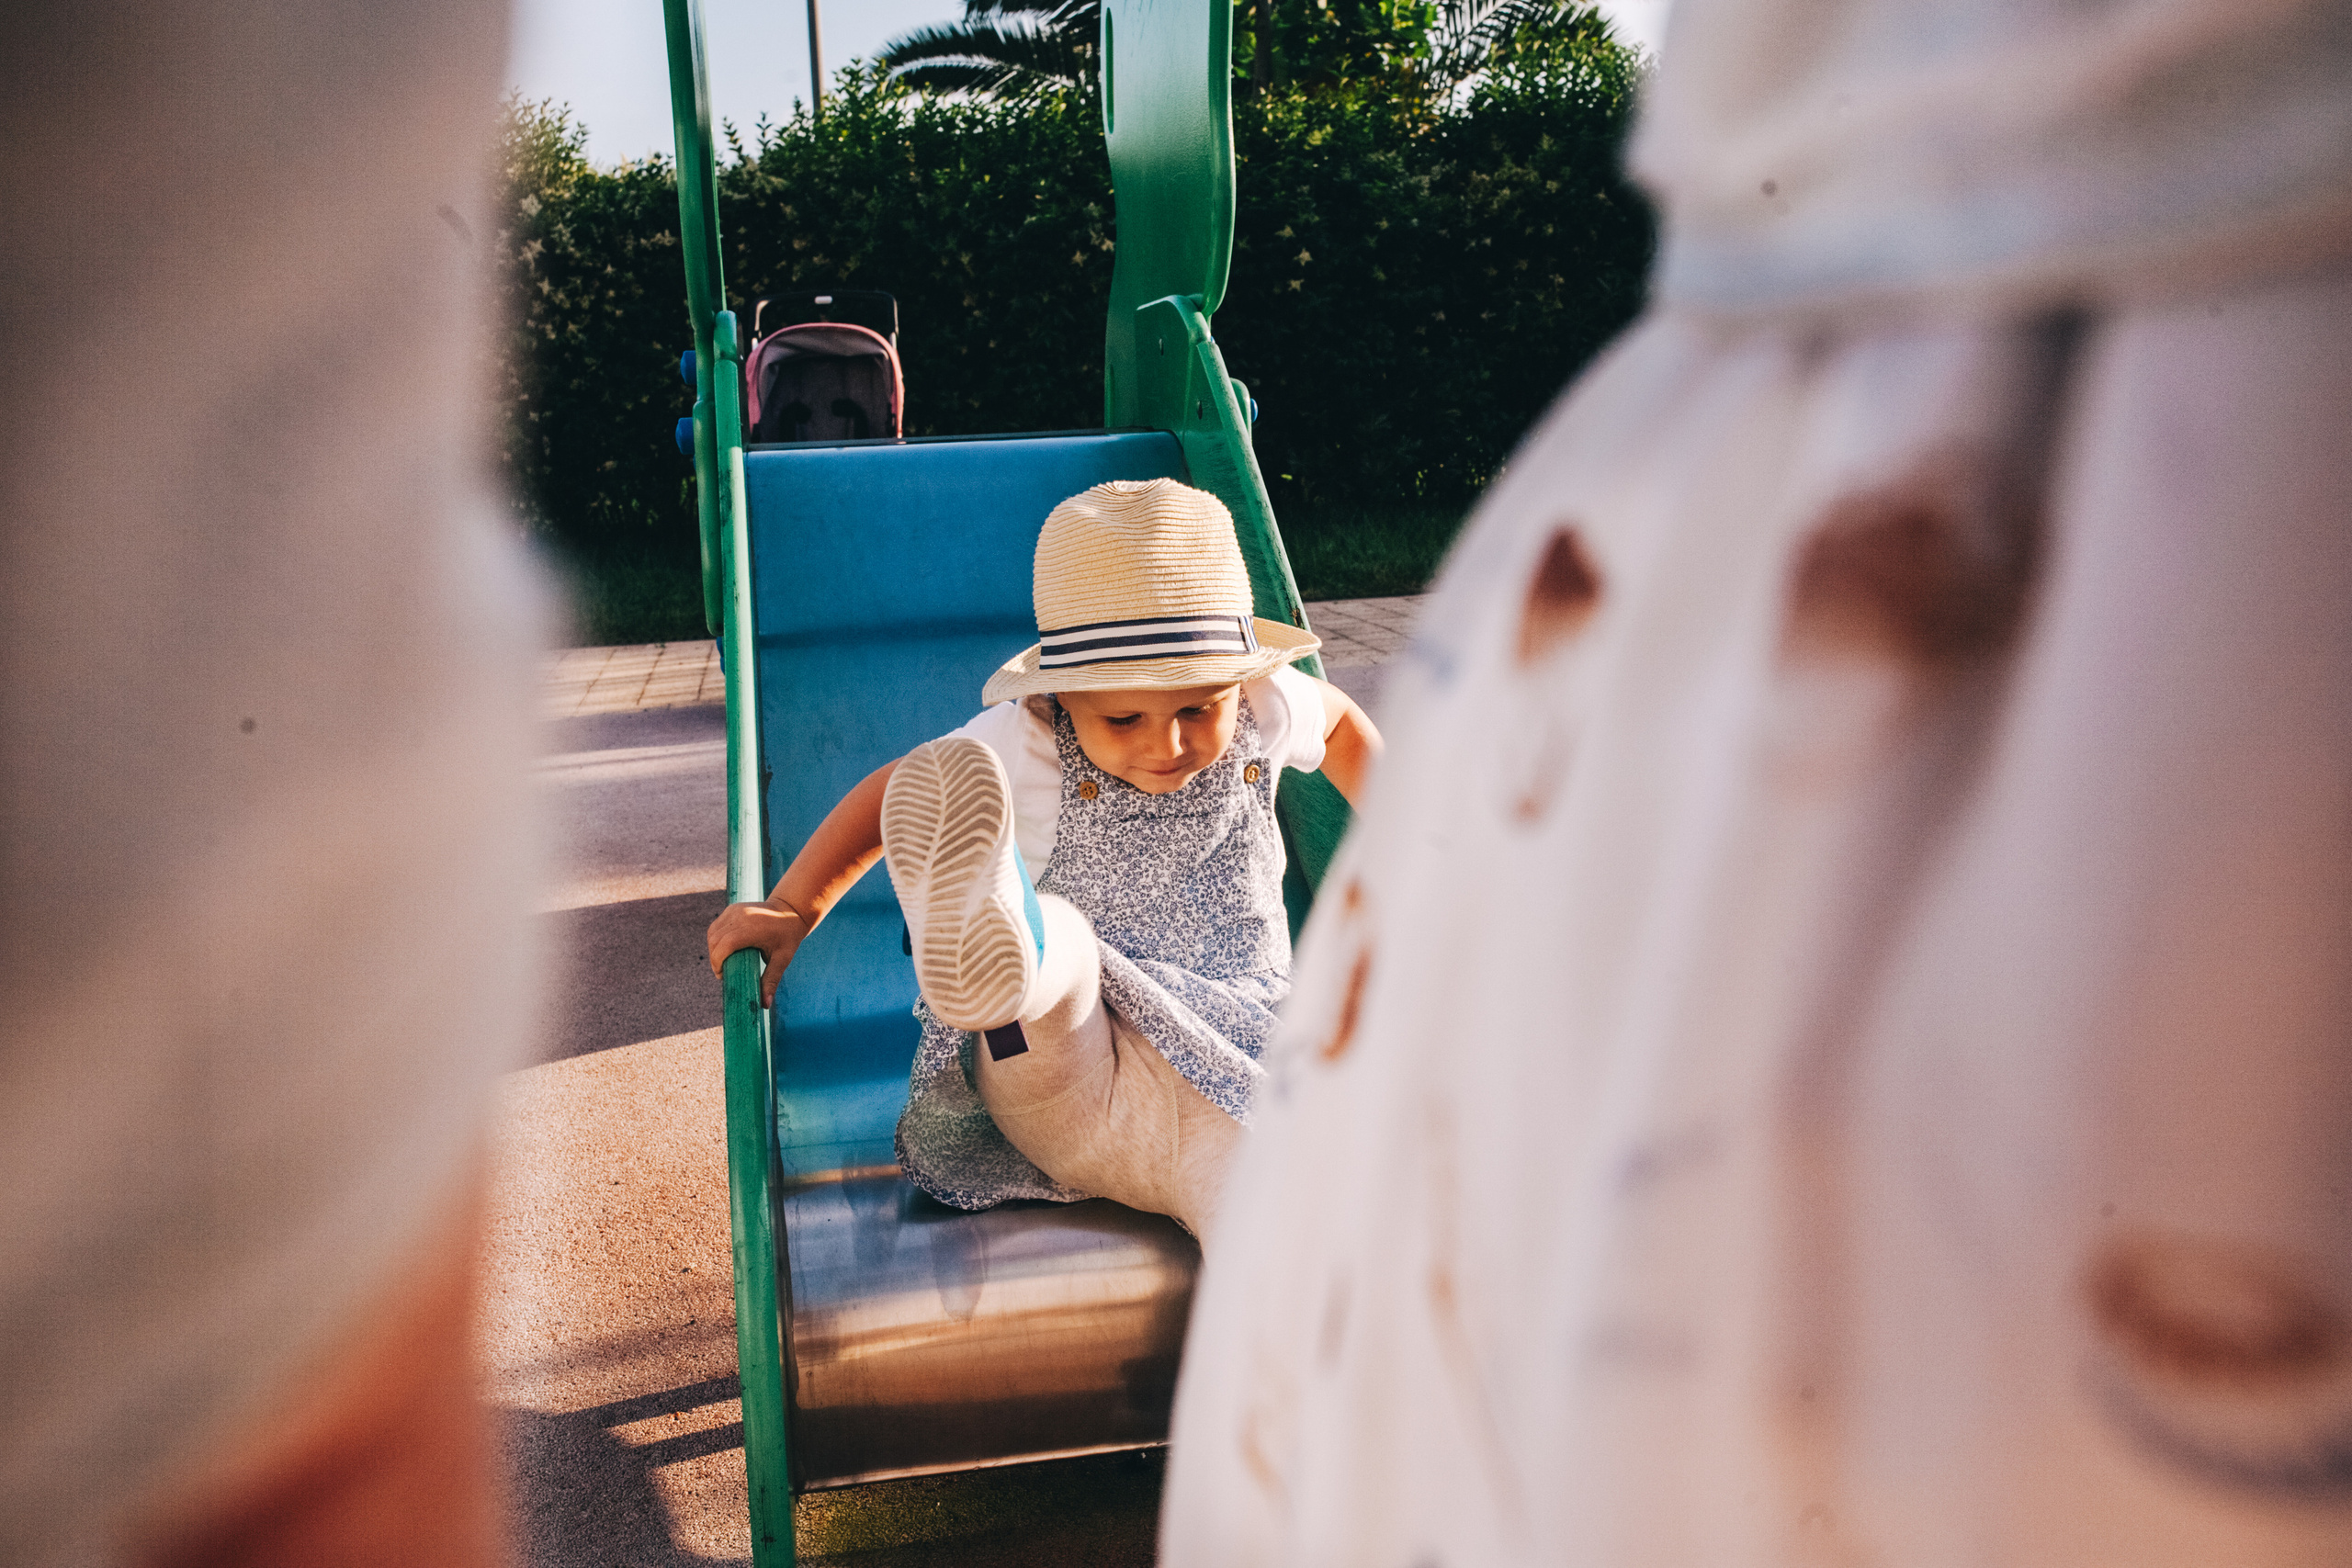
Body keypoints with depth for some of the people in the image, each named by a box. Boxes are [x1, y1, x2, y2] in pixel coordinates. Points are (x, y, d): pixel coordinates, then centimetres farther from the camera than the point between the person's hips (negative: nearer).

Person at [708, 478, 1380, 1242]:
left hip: (1230, 1071, 2)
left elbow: (1341, 722, 25)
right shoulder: (1025, 747, -7)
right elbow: (895, 795, 7)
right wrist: (791, 912, 5)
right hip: (1069, 1071, -2)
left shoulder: (1269, 708, 0)